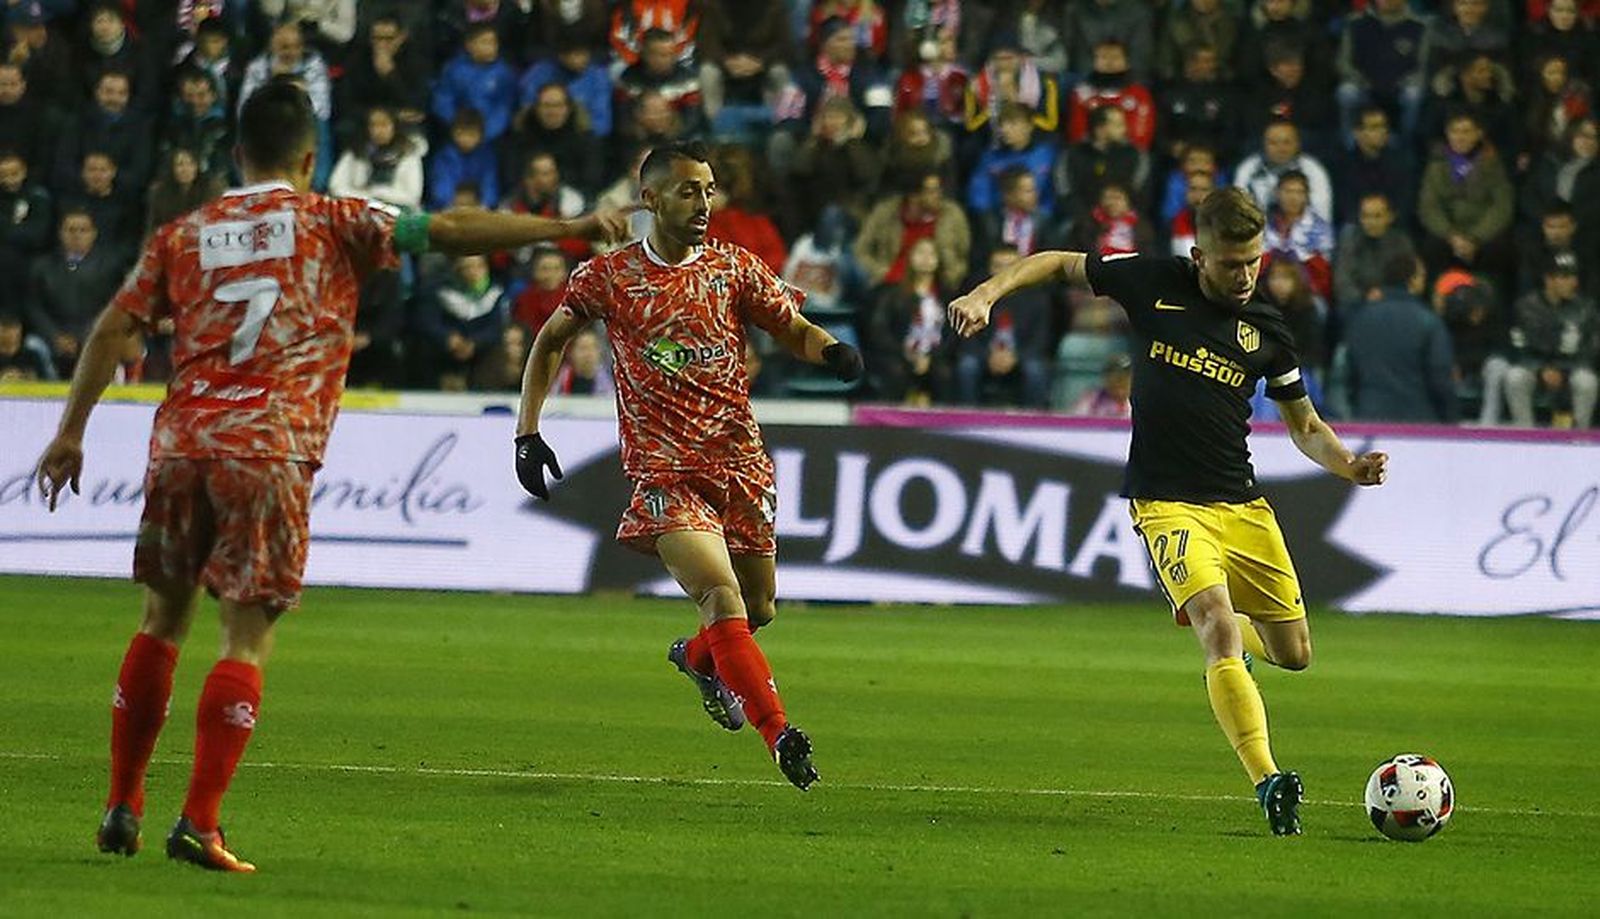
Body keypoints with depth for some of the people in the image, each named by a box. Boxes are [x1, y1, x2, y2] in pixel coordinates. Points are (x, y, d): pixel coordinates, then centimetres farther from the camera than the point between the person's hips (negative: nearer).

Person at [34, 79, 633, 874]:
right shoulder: (332, 223, 6)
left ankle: (122, 808, 19)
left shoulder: (184, 235, 15)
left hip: (179, 442, 4)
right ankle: (199, 823, -11)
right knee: (247, 638, -2)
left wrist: (71, 434, 16)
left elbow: (112, 330, 11)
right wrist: (570, 228, 2)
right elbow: (448, 231, 0)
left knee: (161, 620, 17)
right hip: (269, 450, -4)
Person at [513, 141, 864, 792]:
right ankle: (779, 734, -28)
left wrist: (831, 350, -15)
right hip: (663, 467, -4)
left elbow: (795, 330, 9)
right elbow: (551, 341, 14)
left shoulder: (734, 269, 5)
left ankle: (698, 659, 48)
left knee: (758, 610, 14)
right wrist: (528, 432, 7)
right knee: (722, 597, -22)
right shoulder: (608, 278, 1)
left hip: (739, 461, 4)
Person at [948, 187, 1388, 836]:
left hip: (1243, 505, 4)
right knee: (1221, 635, -24)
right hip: (1169, 504, -4)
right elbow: (1060, 265, 11)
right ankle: (1268, 782, -28)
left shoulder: (1265, 331, 4)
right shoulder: (1154, 284, -3)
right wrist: (987, 293, -3)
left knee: (1294, 654, 10)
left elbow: (1305, 426, 15)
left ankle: (1206, 618, 43)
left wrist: (1349, 465, -4)